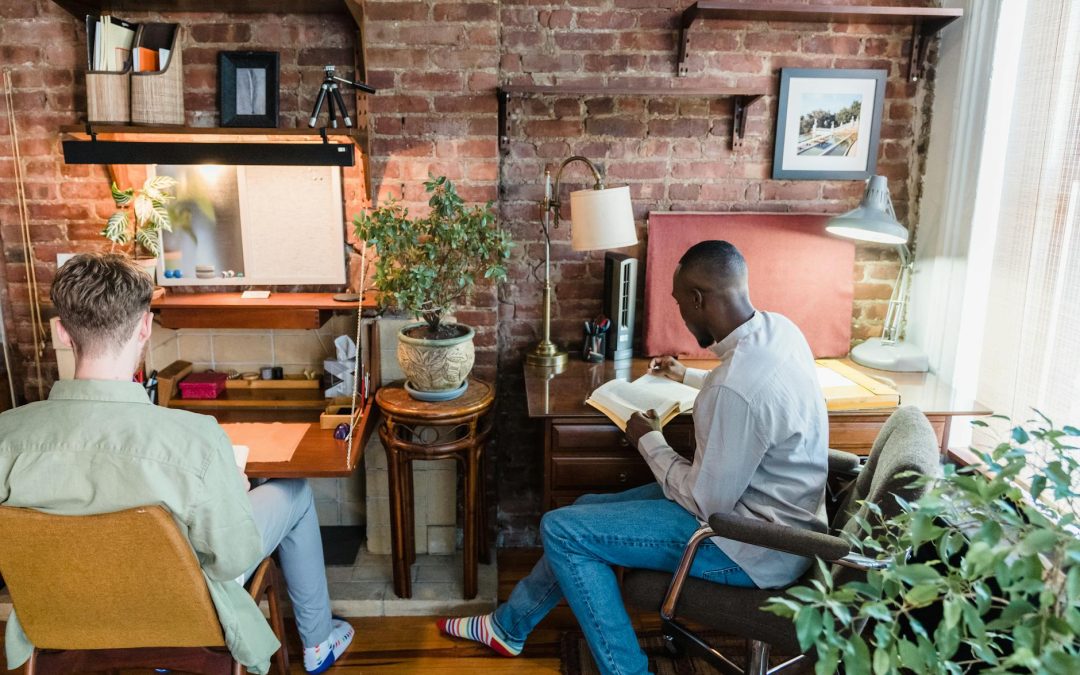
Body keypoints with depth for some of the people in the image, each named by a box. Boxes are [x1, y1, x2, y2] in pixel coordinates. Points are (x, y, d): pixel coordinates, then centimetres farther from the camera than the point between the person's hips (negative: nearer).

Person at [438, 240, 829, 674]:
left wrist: (649, 440, -8)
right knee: (586, 510, 14)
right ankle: (510, 625, 32)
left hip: (755, 547, -10)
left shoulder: (735, 386, -33)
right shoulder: (778, 326, -2)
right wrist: (687, 376, 34)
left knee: (562, 529, -7)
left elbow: (704, 504, -23)